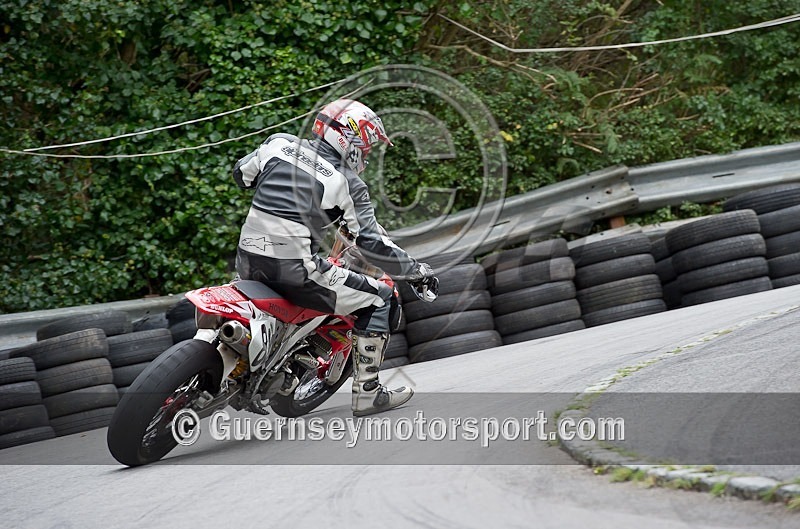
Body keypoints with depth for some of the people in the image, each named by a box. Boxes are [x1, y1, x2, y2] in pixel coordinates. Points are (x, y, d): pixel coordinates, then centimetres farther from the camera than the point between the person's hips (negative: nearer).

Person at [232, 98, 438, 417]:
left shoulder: (280, 144, 7)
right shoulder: (347, 184, -4)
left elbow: (241, 173, 21)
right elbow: (372, 243, -5)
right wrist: (417, 271, 7)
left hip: (247, 261, 6)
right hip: (294, 270, -6)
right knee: (377, 298, 7)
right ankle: (366, 392, 6)